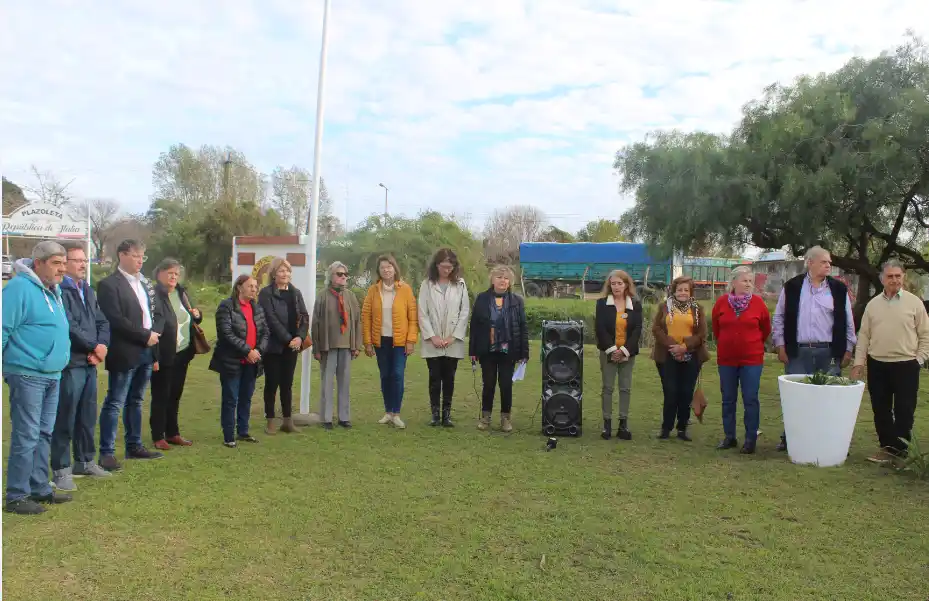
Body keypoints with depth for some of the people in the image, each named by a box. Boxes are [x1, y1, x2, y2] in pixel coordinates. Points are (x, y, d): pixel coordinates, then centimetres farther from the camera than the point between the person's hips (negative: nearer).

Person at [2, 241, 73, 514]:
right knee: (26, 437, -4)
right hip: (27, 375, -9)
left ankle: (39, 488, 24)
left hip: (52, 375, 9)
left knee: (44, 435, 14)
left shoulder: (53, 290, 15)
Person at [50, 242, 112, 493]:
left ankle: (85, 461, 26)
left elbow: (102, 322, 14)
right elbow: (69, 326, -18)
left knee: (88, 416, 15)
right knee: (65, 419, -2)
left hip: (90, 363, 8)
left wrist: (101, 347, -4)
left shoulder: (88, 291, 17)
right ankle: (61, 470, 6)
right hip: (69, 363, -8)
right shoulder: (59, 290, -10)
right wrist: (95, 347, -10)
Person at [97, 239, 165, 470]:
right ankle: (106, 453, 3)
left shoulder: (145, 284, 15)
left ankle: (134, 446, 24)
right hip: (124, 354, -7)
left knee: (135, 401, 16)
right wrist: (145, 336, -15)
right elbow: (116, 320, -18)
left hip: (146, 352, 7)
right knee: (114, 403, -2)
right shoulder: (109, 285, -9)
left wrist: (155, 333, -4)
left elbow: (158, 314, 15)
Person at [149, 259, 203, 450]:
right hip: (164, 356, -7)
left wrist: (197, 315, 0)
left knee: (175, 395, 15)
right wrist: (153, 358, -22)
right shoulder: (154, 295, -13)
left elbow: (193, 319, 24)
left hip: (182, 354, 7)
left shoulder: (181, 293, 12)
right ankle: (158, 437, 13)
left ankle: (172, 433, 26)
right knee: (160, 397, 3)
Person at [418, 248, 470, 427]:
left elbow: (465, 312, 1)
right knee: (435, 378, 4)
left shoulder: (460, 284, 3)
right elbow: (422, 313, -2)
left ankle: (446, 414, 13)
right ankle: (435, 414, 11)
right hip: (432, 342, -1)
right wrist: (432, 336, -9)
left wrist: (454, 336, -6)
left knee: (449, 379, 6)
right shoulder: (427, 284, 1)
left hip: (453, 342, 1)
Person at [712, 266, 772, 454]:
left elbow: (766, 329, 9)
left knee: (750, 400, -1)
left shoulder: (758, 302, -4)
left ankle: (751, 439, 9)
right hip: (726, 359, 2)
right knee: (728, 400, 9)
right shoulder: (721, 302, -1)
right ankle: (729, 437, 20)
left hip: (752, 359, -2)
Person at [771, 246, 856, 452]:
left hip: (829, 353, 1)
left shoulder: (839, 289, 5)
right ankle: (789, 437, 17)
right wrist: (780, 345, 2)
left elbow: (848, 321, 8)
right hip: (798, 352, -1)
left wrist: (848, 349, 5)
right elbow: (779, 317, 6)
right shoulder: (792, 287, 2)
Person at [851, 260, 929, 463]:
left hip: (906, 366, -3)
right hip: (877, 365, 3)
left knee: (904, 412, 2)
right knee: (881, 410, 9)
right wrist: (859, 363, 3)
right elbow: (863, 335, 8)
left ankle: (900, 450, 12)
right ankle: (888, 447, 20)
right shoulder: (873, 304, 7)